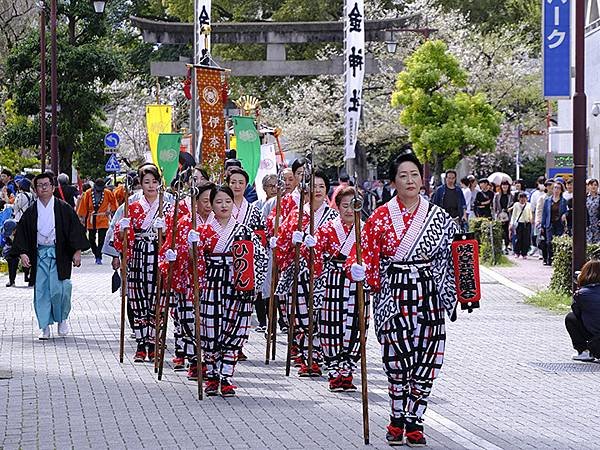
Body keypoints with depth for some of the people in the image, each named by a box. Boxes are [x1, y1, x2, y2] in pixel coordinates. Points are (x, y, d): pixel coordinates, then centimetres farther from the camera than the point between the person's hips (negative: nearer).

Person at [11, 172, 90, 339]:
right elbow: (22, 233, 7)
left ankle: (63, 319, 16)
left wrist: (77, 251, -7)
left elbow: (75, 229, 0)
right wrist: (22, 253, -5)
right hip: (39, 255, 3)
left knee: (58, 290, -10)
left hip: (59, 255, -3)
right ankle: (45, 327, 8)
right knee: (41, 292, 0)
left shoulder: (64, 209, 1)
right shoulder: (31, 212, 7)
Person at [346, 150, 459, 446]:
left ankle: (414, 423, 9)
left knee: (426, 361, -2)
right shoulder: (381, 217, 3)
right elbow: (365, 252, 1)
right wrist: (357, 269, -19)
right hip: (392, 295, -1)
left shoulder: (438, 217, 7)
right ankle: (397, 421, 12)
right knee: (396, 361, -4)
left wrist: (453, 293, 5)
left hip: (427, 296, 1)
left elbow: (452, 255, 13)